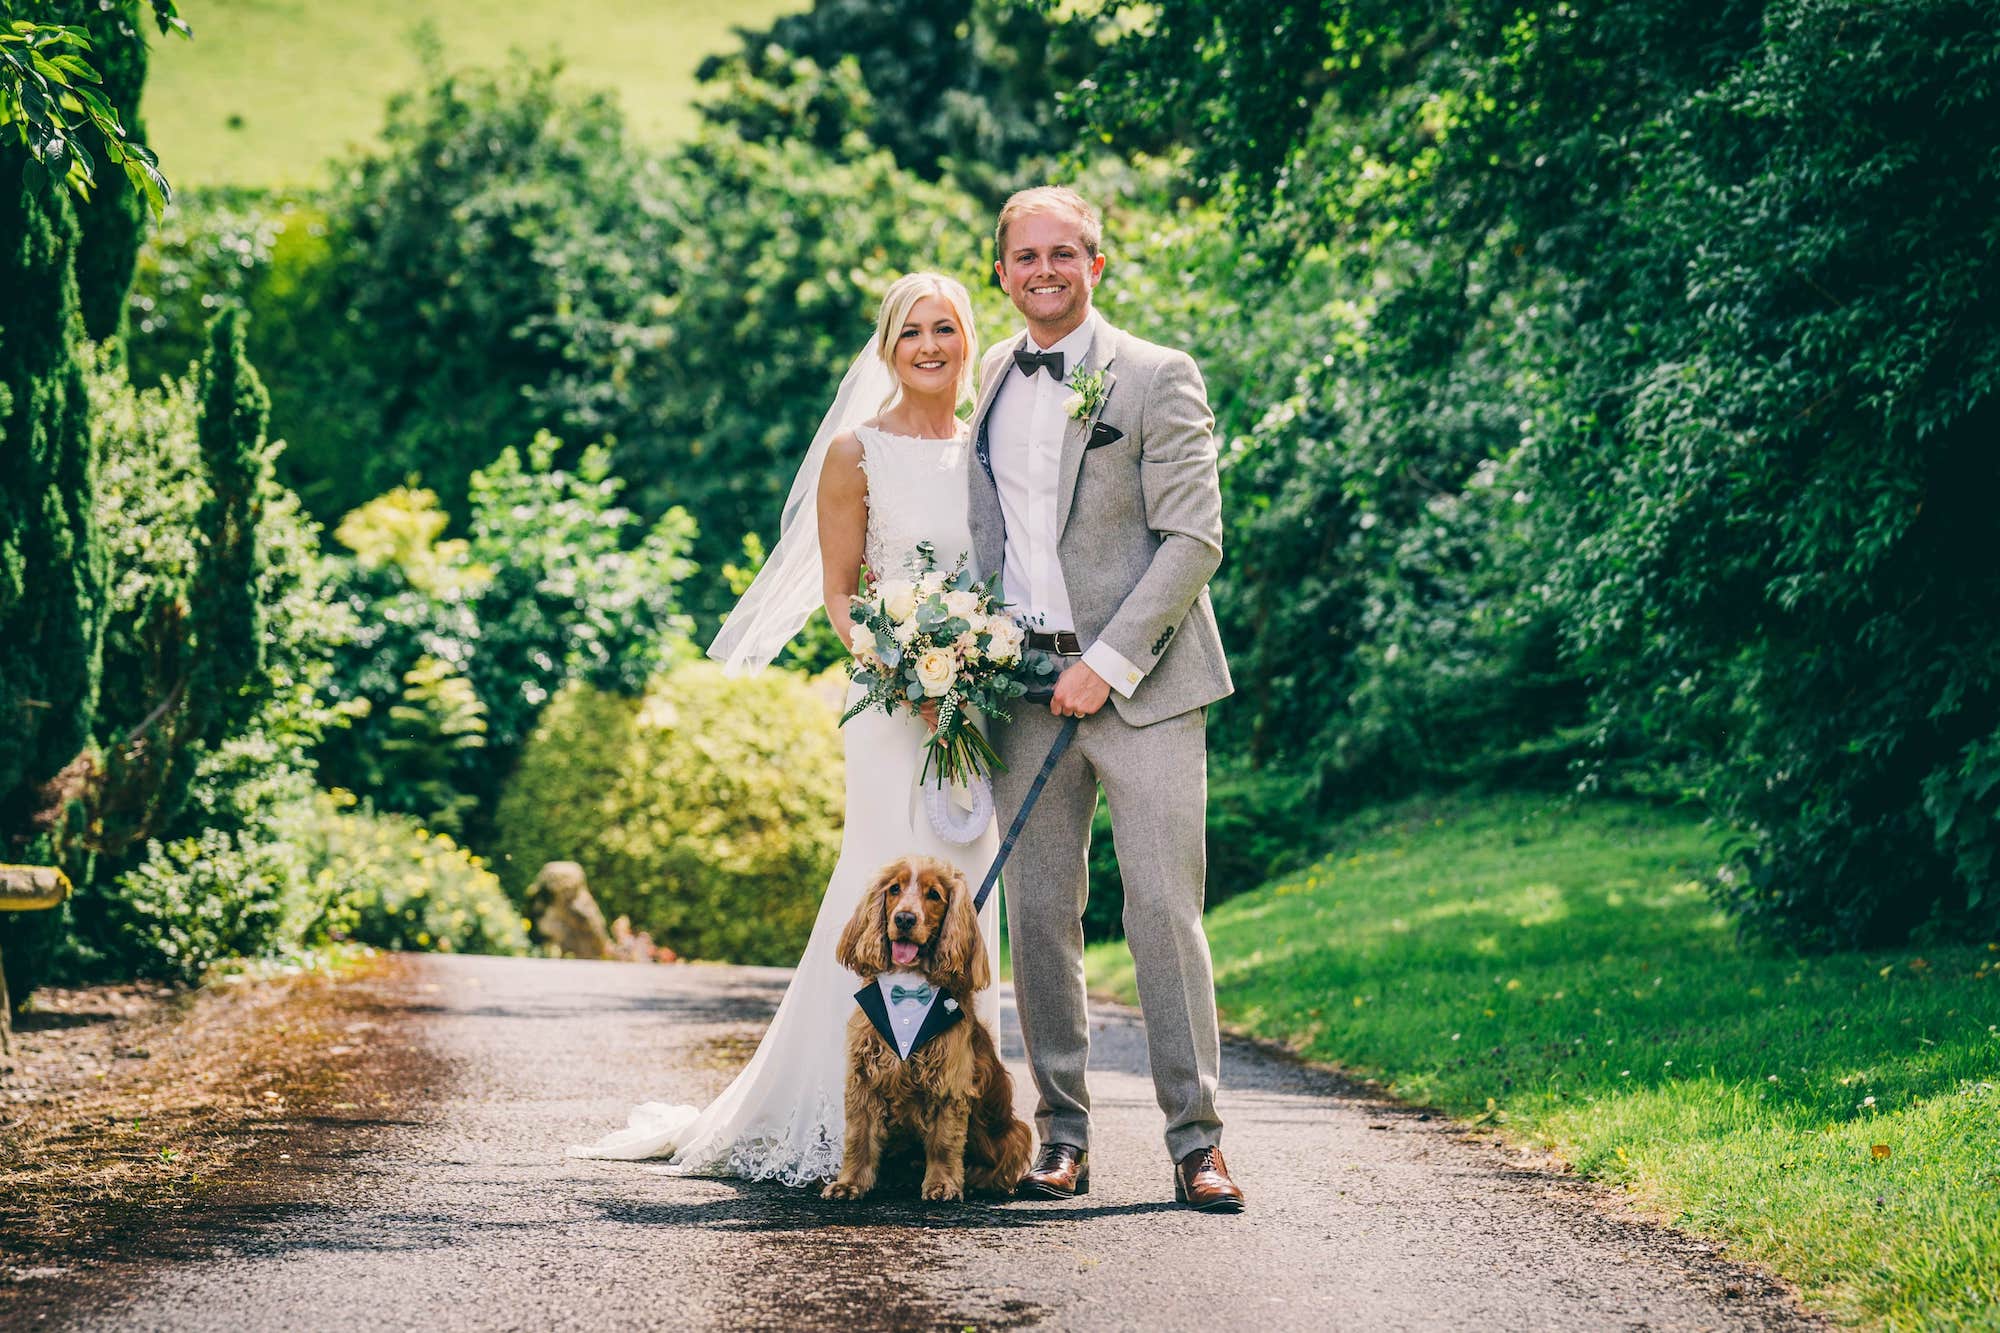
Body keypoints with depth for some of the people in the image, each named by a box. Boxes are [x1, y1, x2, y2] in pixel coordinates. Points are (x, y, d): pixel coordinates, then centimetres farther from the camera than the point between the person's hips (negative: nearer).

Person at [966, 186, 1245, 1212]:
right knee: (1040, 917, 3)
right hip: (1023, 685, 4)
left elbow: (1193, 538, -7)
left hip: (1141, 682, -4)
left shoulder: (1158, 378, -2)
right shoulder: (983, 385, 13)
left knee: (1166, 913, -7)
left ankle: (1194, 1142, -3)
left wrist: (1110, 664, -13)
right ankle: (1062, 1137, 11)